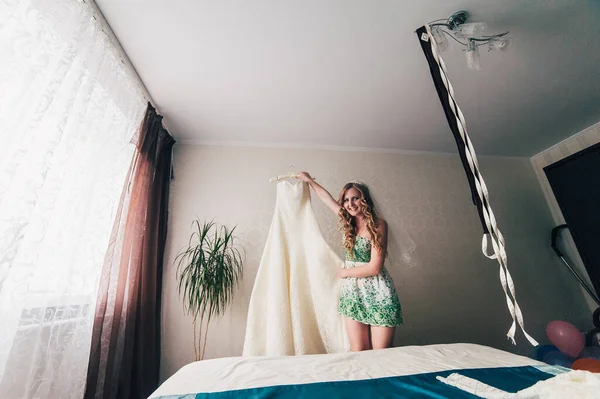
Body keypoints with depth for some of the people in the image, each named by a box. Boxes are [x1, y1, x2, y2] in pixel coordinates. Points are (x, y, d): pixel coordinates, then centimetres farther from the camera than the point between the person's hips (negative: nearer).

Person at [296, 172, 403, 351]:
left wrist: (345, 272, -3)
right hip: (352, 292, 4)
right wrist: (309, 180, 30)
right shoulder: (349, 223, 7)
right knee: (358, 352, 5)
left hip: (377, 294, -4)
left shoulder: (378, 224, -9)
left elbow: (375, 267, -14)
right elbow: (327, 197, 19)